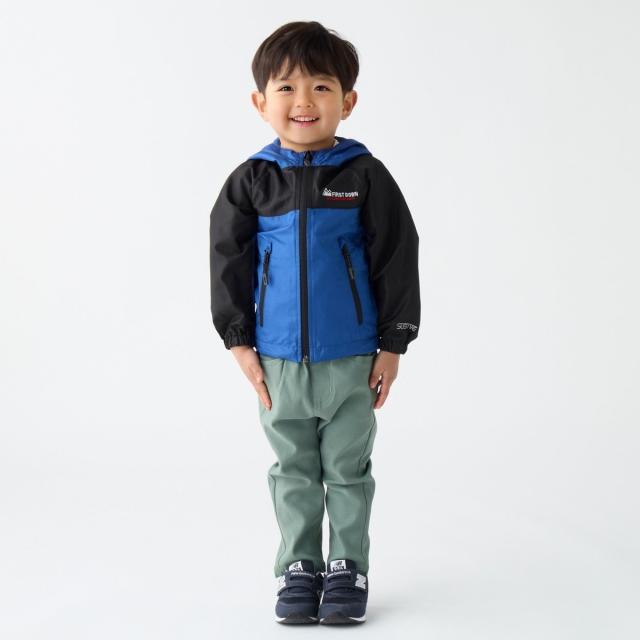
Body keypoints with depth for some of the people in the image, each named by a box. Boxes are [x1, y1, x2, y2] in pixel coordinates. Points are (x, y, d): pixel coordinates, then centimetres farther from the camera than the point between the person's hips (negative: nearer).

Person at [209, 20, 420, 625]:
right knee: (293, 471, 13)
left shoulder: (365, 176, -7)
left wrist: (392, 345, -4)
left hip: (351, 359, -1)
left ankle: (348, 567, 22)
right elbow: (228, 262, 2)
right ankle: (299, 566, 25)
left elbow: (396, 259, -4)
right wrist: (240, 342, -1)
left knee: (347, 469, 10)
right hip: (278, 361, 2)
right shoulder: (250, 181, -3)